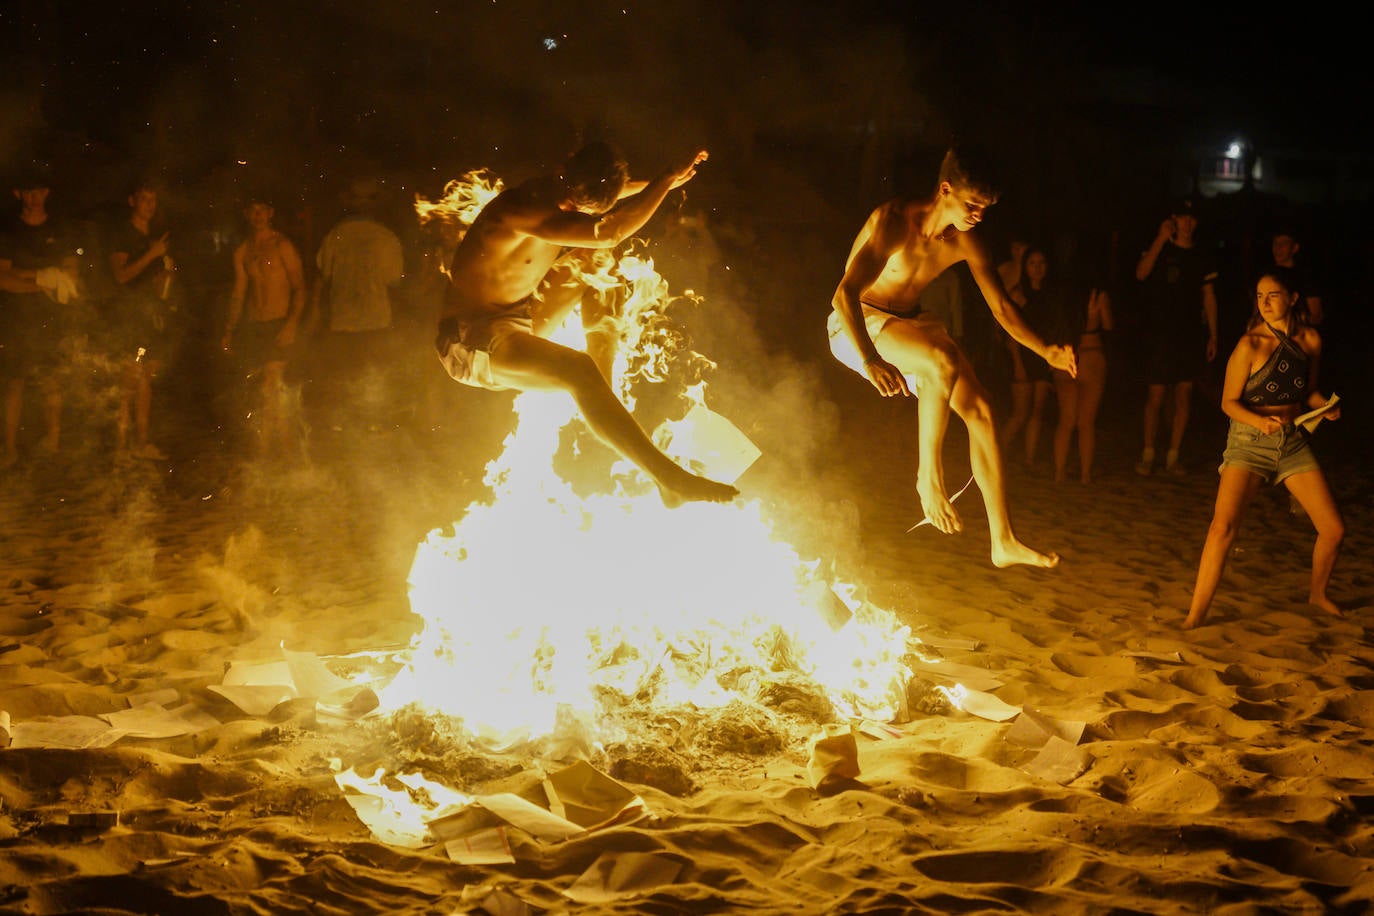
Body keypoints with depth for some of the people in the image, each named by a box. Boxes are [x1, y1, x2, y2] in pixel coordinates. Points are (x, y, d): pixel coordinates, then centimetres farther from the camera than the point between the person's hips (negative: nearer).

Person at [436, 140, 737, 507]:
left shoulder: (563, 196, -2)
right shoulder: (520, 211, -31)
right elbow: (608, 234, -39)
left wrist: (659, 184, 7)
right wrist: (667, 179, -30)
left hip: (521, 318, 10)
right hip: (472, 341, -10)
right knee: (579, 371, -31)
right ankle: (668, 477, -30)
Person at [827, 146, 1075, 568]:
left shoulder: (965, 241, -4)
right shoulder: (896, 221, -25)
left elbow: (1002, 306, 4)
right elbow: (845, 292, -35)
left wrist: (1046, 351, -13)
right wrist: (869, 360, -49)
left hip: (906, 324, 7)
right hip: (856, 325, -7)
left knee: (979, 408, -6)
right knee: (944, 361, -35)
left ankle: (1004, 541, -3)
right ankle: (929, 476, -18)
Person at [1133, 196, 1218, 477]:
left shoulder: (1201, 257, 10)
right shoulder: (1159, 250, -1)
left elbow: (1209, 297, 13)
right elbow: (1141, 273, -20)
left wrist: (1213, 335, 8)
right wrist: (1161, 239, -23)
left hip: (1189, 337, 4)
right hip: (1159, 335, -4)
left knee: (1184, 397, 3)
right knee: (1156, 396, -3)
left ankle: (1172, 457, 10)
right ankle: (1148, 455, 9)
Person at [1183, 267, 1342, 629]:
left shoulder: (1310, 339, 2)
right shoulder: (1250, 345, -11)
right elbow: (1229, 401, -7)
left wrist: (1326, 407, -4)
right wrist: (1261, 421, -24)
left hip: (1295, 440, 5)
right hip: (1249, 440, -4)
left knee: (1333, 528, 3)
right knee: (1223, 526, -21)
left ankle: (1317, 592, 31)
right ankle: (1196, 615, -15)